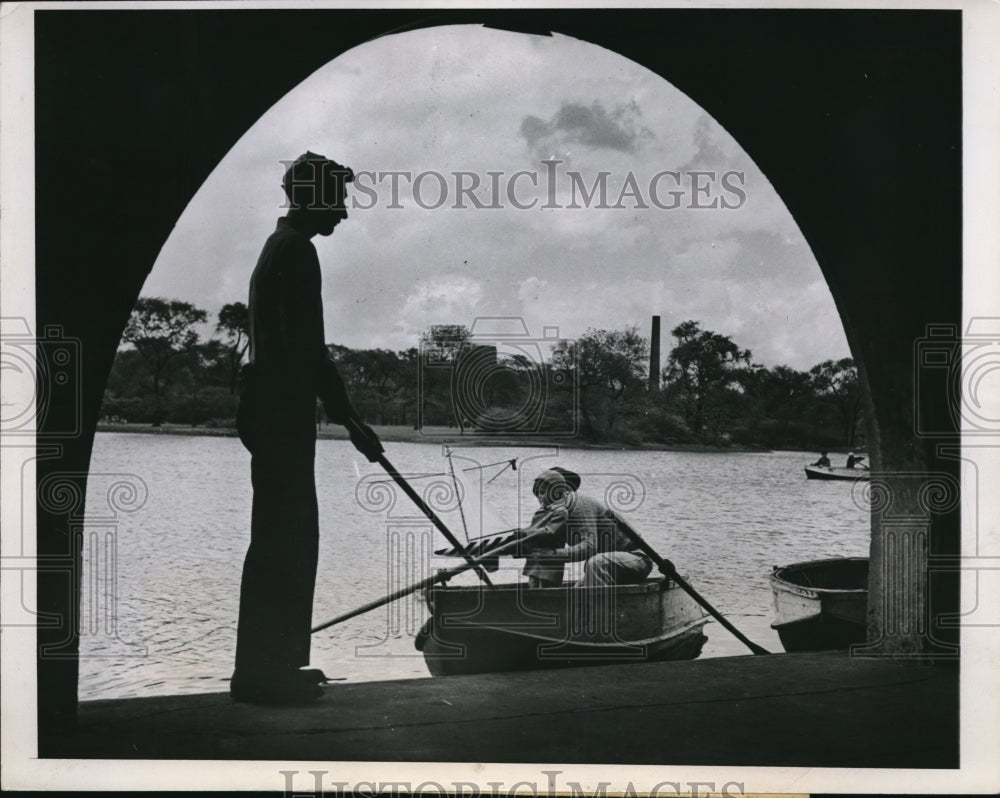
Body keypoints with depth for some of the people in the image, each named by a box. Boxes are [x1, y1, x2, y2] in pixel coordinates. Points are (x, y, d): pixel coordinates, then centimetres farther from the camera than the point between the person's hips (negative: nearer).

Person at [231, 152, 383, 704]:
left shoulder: (280, 246, 20)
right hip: (284, 414, -11)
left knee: (287, 537, 13)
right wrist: (348, 418, -18)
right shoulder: (297, 250, -11)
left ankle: (276, 662, 18)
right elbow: (307, 346, -19)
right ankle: (261, 671, -6)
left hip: (272, 413, 11)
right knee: (283, 539, -9)